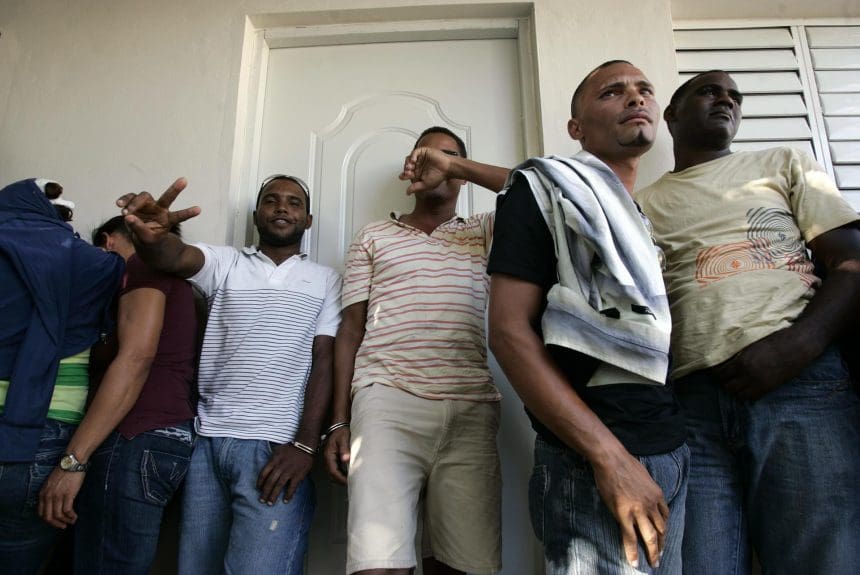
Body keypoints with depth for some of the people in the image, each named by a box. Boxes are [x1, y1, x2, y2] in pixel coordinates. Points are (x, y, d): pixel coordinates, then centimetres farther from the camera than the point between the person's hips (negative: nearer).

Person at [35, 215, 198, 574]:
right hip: (170, 435, 9)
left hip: (139, 439, -9)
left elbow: (136, 357, -15)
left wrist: (73, 459, -17)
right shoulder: (173, 279, 27)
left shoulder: (144, 263, -1)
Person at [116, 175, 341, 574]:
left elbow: (324, 361, 1)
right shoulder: (225, 263, 12)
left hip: (275, 446, -2)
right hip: (207, 441, 3)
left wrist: (305, 444, -9)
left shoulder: (326, 280, 8)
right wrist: (150, 234, -33)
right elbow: (173, 257, -8)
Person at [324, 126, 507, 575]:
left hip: (471, 410, 2)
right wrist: (339, 422, 4)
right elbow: (351, 331, 12)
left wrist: (462, 166, -1)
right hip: (387, 404, -1)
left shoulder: (484, 232, 20)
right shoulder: (373, 237, 17)